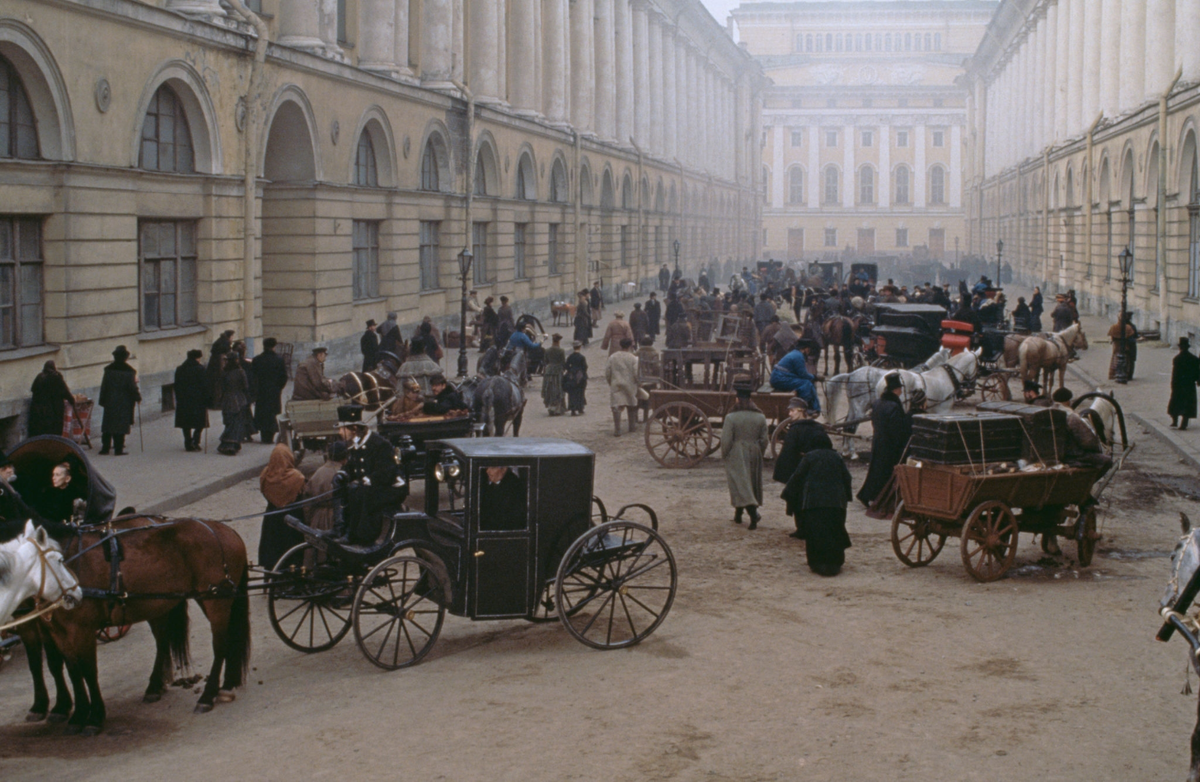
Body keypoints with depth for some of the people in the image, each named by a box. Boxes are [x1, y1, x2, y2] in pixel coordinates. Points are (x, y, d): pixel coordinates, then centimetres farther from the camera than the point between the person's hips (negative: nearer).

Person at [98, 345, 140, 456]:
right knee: (121, 425, 0)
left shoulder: (108, 369, 1)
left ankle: (105, 448, 11)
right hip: (124, 403, -3)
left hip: (110, 402, 3)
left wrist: (102, 401, 11)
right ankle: (118, 449, -1)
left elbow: (104, 386, 5)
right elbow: (132, 387, -8)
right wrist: (138, 397, 7)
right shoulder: (129, 371, -9)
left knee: (107, 425, 10)